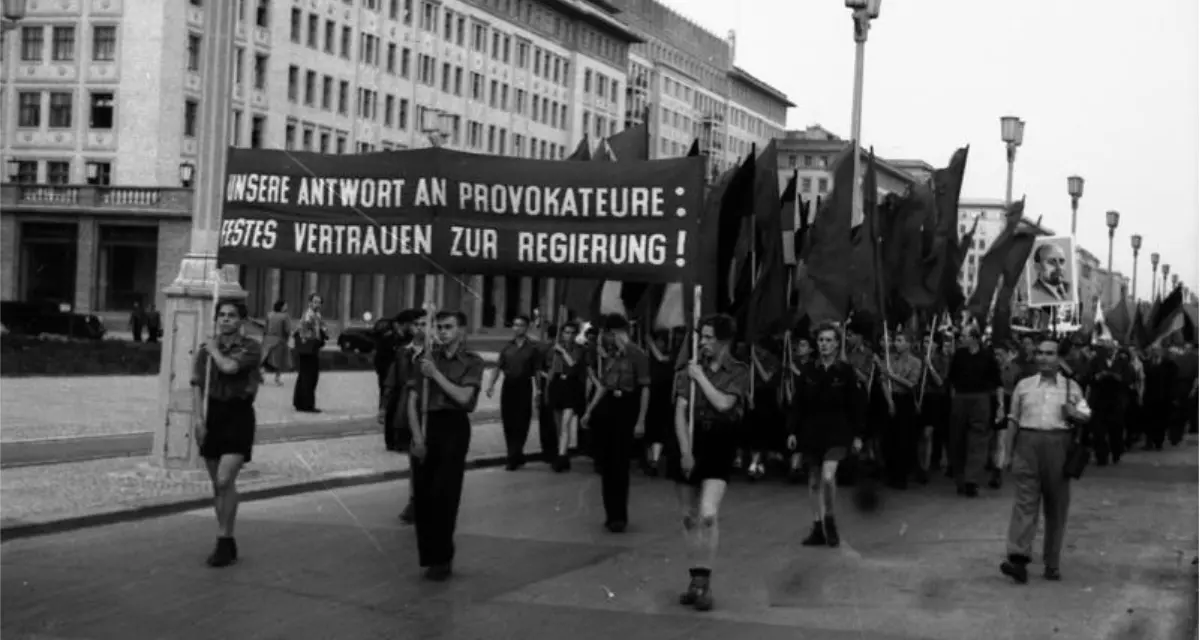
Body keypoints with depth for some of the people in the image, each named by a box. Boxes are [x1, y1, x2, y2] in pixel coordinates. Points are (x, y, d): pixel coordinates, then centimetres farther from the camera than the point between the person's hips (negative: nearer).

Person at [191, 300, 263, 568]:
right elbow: (197, 385, 4)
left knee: (225, 480, -16)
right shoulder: (206, 349, 10)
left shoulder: (251, 347, -4)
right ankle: (228, 541, 19)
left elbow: (230, 367, -22)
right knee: (217, 484, 9)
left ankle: (223, 541, -8)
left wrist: (215, 350, -3)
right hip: (212, 414, 5)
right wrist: (197, 417, -9)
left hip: (238, 415, -5)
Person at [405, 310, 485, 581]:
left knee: (444, 494, -6)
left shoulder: (472, 362, 2)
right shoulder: (427, 359, 10)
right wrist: (417, 436, -6)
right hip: (428, 426, 3)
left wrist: (436, 374, -12)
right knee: (423, 494, 3)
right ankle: (430, 556, 15)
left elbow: (463, 397, -12)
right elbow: (413, 400, 5)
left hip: (454, 427, -3)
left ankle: (442, 558, 5)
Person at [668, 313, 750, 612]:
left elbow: (723, 403, -16)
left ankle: (704, 583, -12)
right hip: (688, 444, 3)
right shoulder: (689, 372, 7)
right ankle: (696, 581, 16)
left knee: (707, 515, -19)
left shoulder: (739, 372, 0)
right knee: (689, 518, 6)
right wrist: (685, 451, -12)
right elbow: (680, 413, -1)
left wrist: (700, 377, -8)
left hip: (719, 445, -3)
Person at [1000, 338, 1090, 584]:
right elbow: (1013, 419, 15)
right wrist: (1009, 450, 8)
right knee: (1025, 501, -11)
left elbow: (1086, 414, 12)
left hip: (1059, 444, 0)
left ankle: (1053, 563, 12)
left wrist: (1075, 413, -11)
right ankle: (1018, 558, -20)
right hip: (1028, 443, 0)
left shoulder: (1071, 387, 12)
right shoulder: (1024, 386, 14)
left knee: (1057, 506, 4)